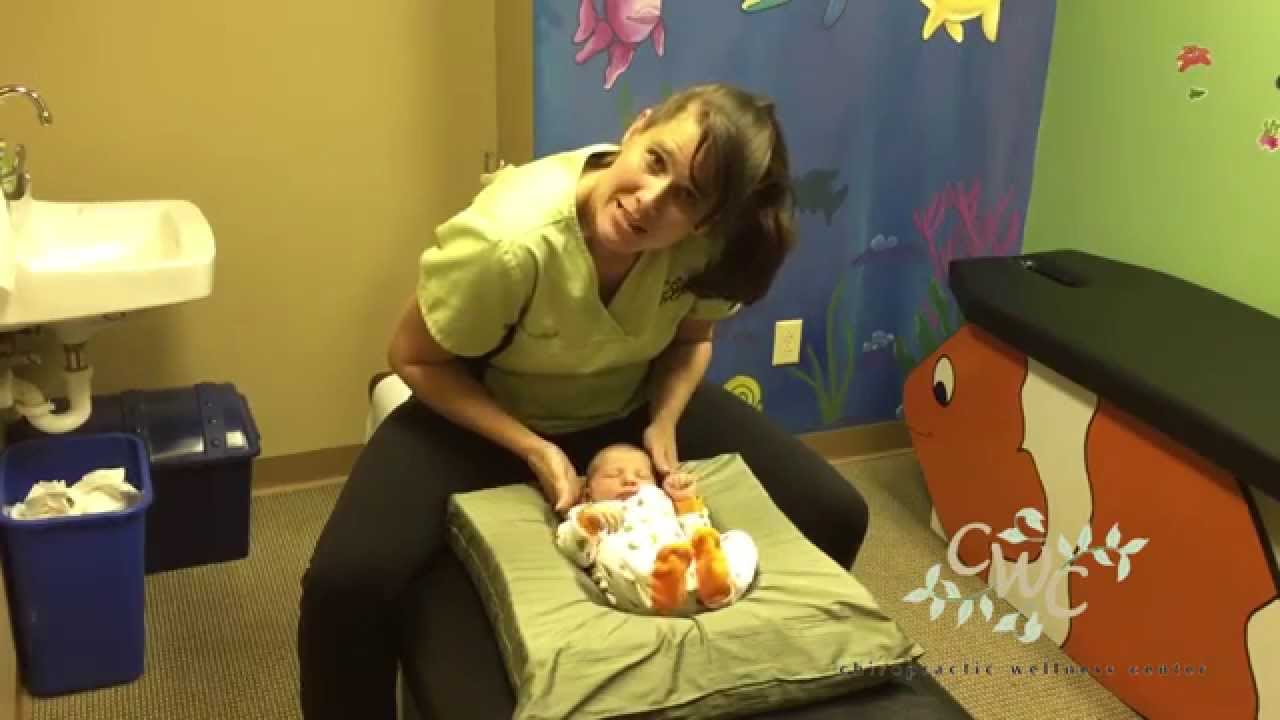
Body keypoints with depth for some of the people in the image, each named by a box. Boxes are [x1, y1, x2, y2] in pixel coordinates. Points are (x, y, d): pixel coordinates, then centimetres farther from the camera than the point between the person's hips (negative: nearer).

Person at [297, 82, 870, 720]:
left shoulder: (709, 241, -23)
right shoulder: (509, 240, -35)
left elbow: (690, 338, -1)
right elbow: (415, 358, -19)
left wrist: (664, 422, -19)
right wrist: (533, 449, -26)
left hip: (631, 408, 4)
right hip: (480, 412, -3)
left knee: (833, 516, -3)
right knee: (347, 584, -28)